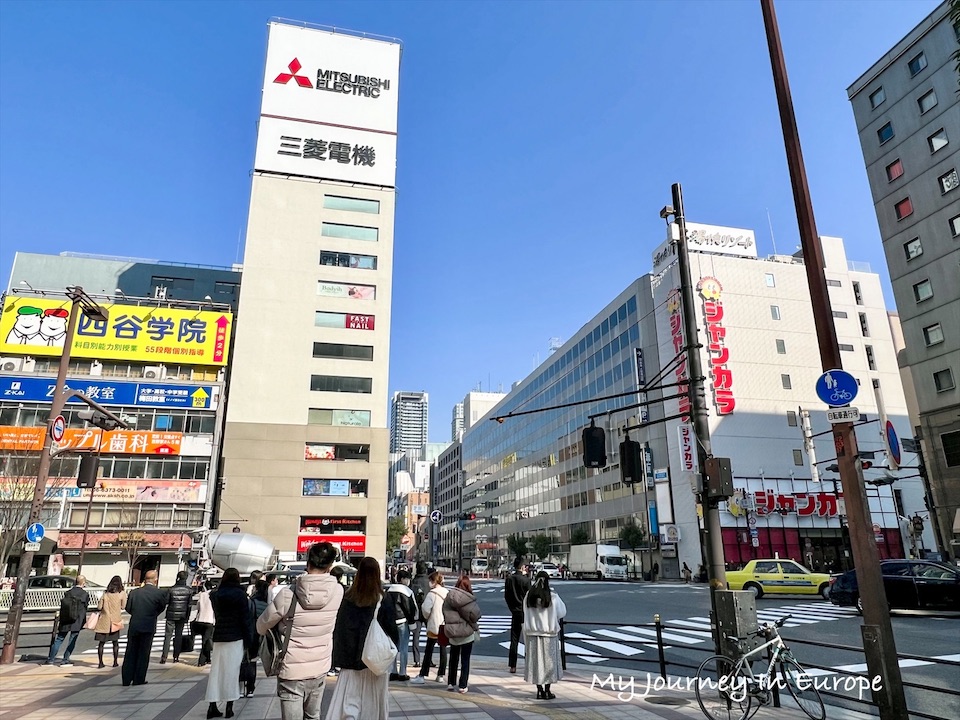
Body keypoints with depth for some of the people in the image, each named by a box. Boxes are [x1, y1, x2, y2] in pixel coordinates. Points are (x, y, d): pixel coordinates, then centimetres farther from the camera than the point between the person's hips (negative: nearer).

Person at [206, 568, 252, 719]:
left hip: (218, 637, 4)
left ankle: (212, 706, 7)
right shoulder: (240, 594, -7)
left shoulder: (215, 595, 7)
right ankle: (229, 707, 3)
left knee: (216, 671, 8)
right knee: (231, 672, 0)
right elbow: (245, 619, -8)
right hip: (236, 638, -4)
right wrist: (248, 640, -3)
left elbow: (216, 615, 17)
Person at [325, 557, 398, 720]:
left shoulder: (347, 599, -5)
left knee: (349, 705, 6)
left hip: (350, 660, 2)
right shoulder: (384, 601, -12)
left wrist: (339, 655, 11)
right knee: (373, 706, 14)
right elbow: (392, 632, -6)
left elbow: (338, 629, 2)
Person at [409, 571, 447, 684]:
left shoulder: (432, 594, -13)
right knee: (443, 650, 11)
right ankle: (441, 675, 16)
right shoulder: (448, 593, 4)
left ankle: (422, 676, 3)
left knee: (428, 651, 1)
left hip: (434, 626, -5)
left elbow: (426, 609, -14)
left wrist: (427, 618, 6)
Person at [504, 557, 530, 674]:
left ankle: (512, 666, 11)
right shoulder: (526, 580, -14)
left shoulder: (509, 579, 0)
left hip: (515, 612, 4)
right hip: (525, 612, -4)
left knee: (514, 639, 10)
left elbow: (506, 596, 5)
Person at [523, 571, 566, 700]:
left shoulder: (528, 597, -7)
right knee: (549, 660, 9)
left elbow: (526, 614, 1)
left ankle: (539, 690, 16)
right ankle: (547, 691, 14)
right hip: (549, 633, -2)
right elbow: (562, 612, -3)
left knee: (536, 660, 11)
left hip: (533, 633, 2)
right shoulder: (553, 597, -13)